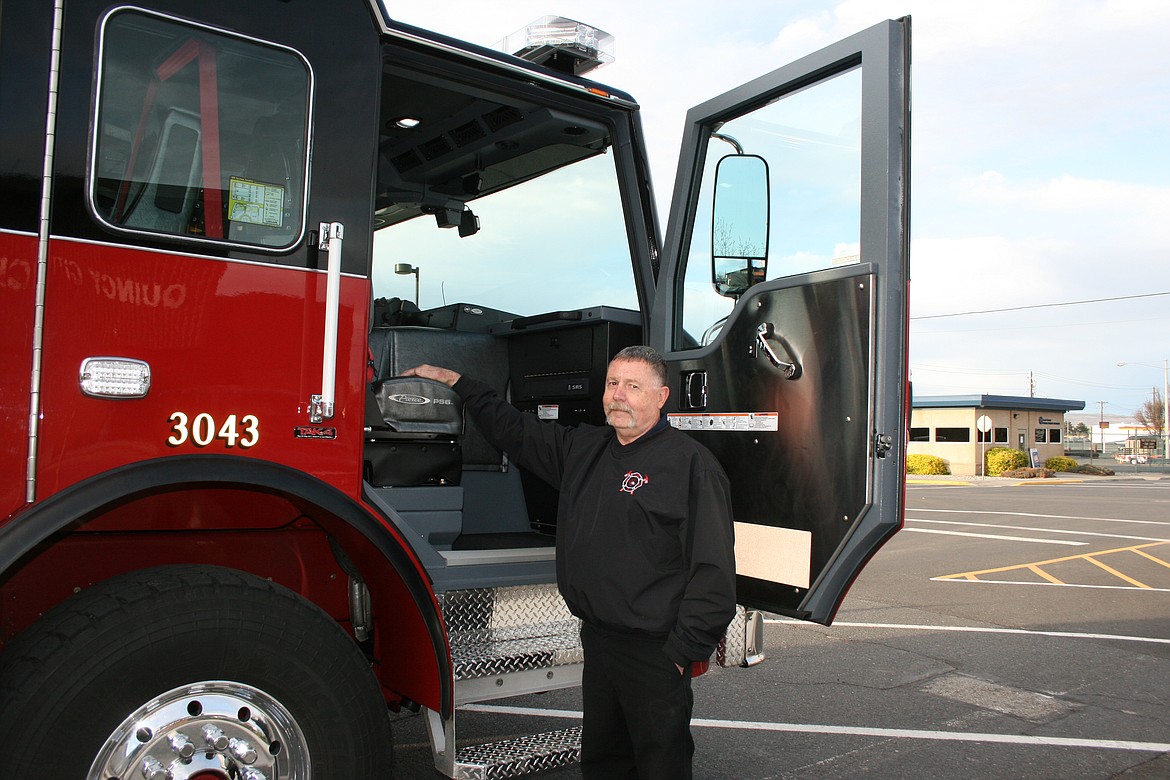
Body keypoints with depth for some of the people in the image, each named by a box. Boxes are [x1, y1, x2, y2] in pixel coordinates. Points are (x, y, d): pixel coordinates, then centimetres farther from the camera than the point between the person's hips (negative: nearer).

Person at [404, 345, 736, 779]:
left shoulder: (690, 462, -11)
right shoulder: (584, 448, 12)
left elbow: (714, 568, -15)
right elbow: (514, 430, 24)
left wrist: (683, 653, -16)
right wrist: (456, 382, 22)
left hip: (654, 651, -7)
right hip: (597, 641, 7)